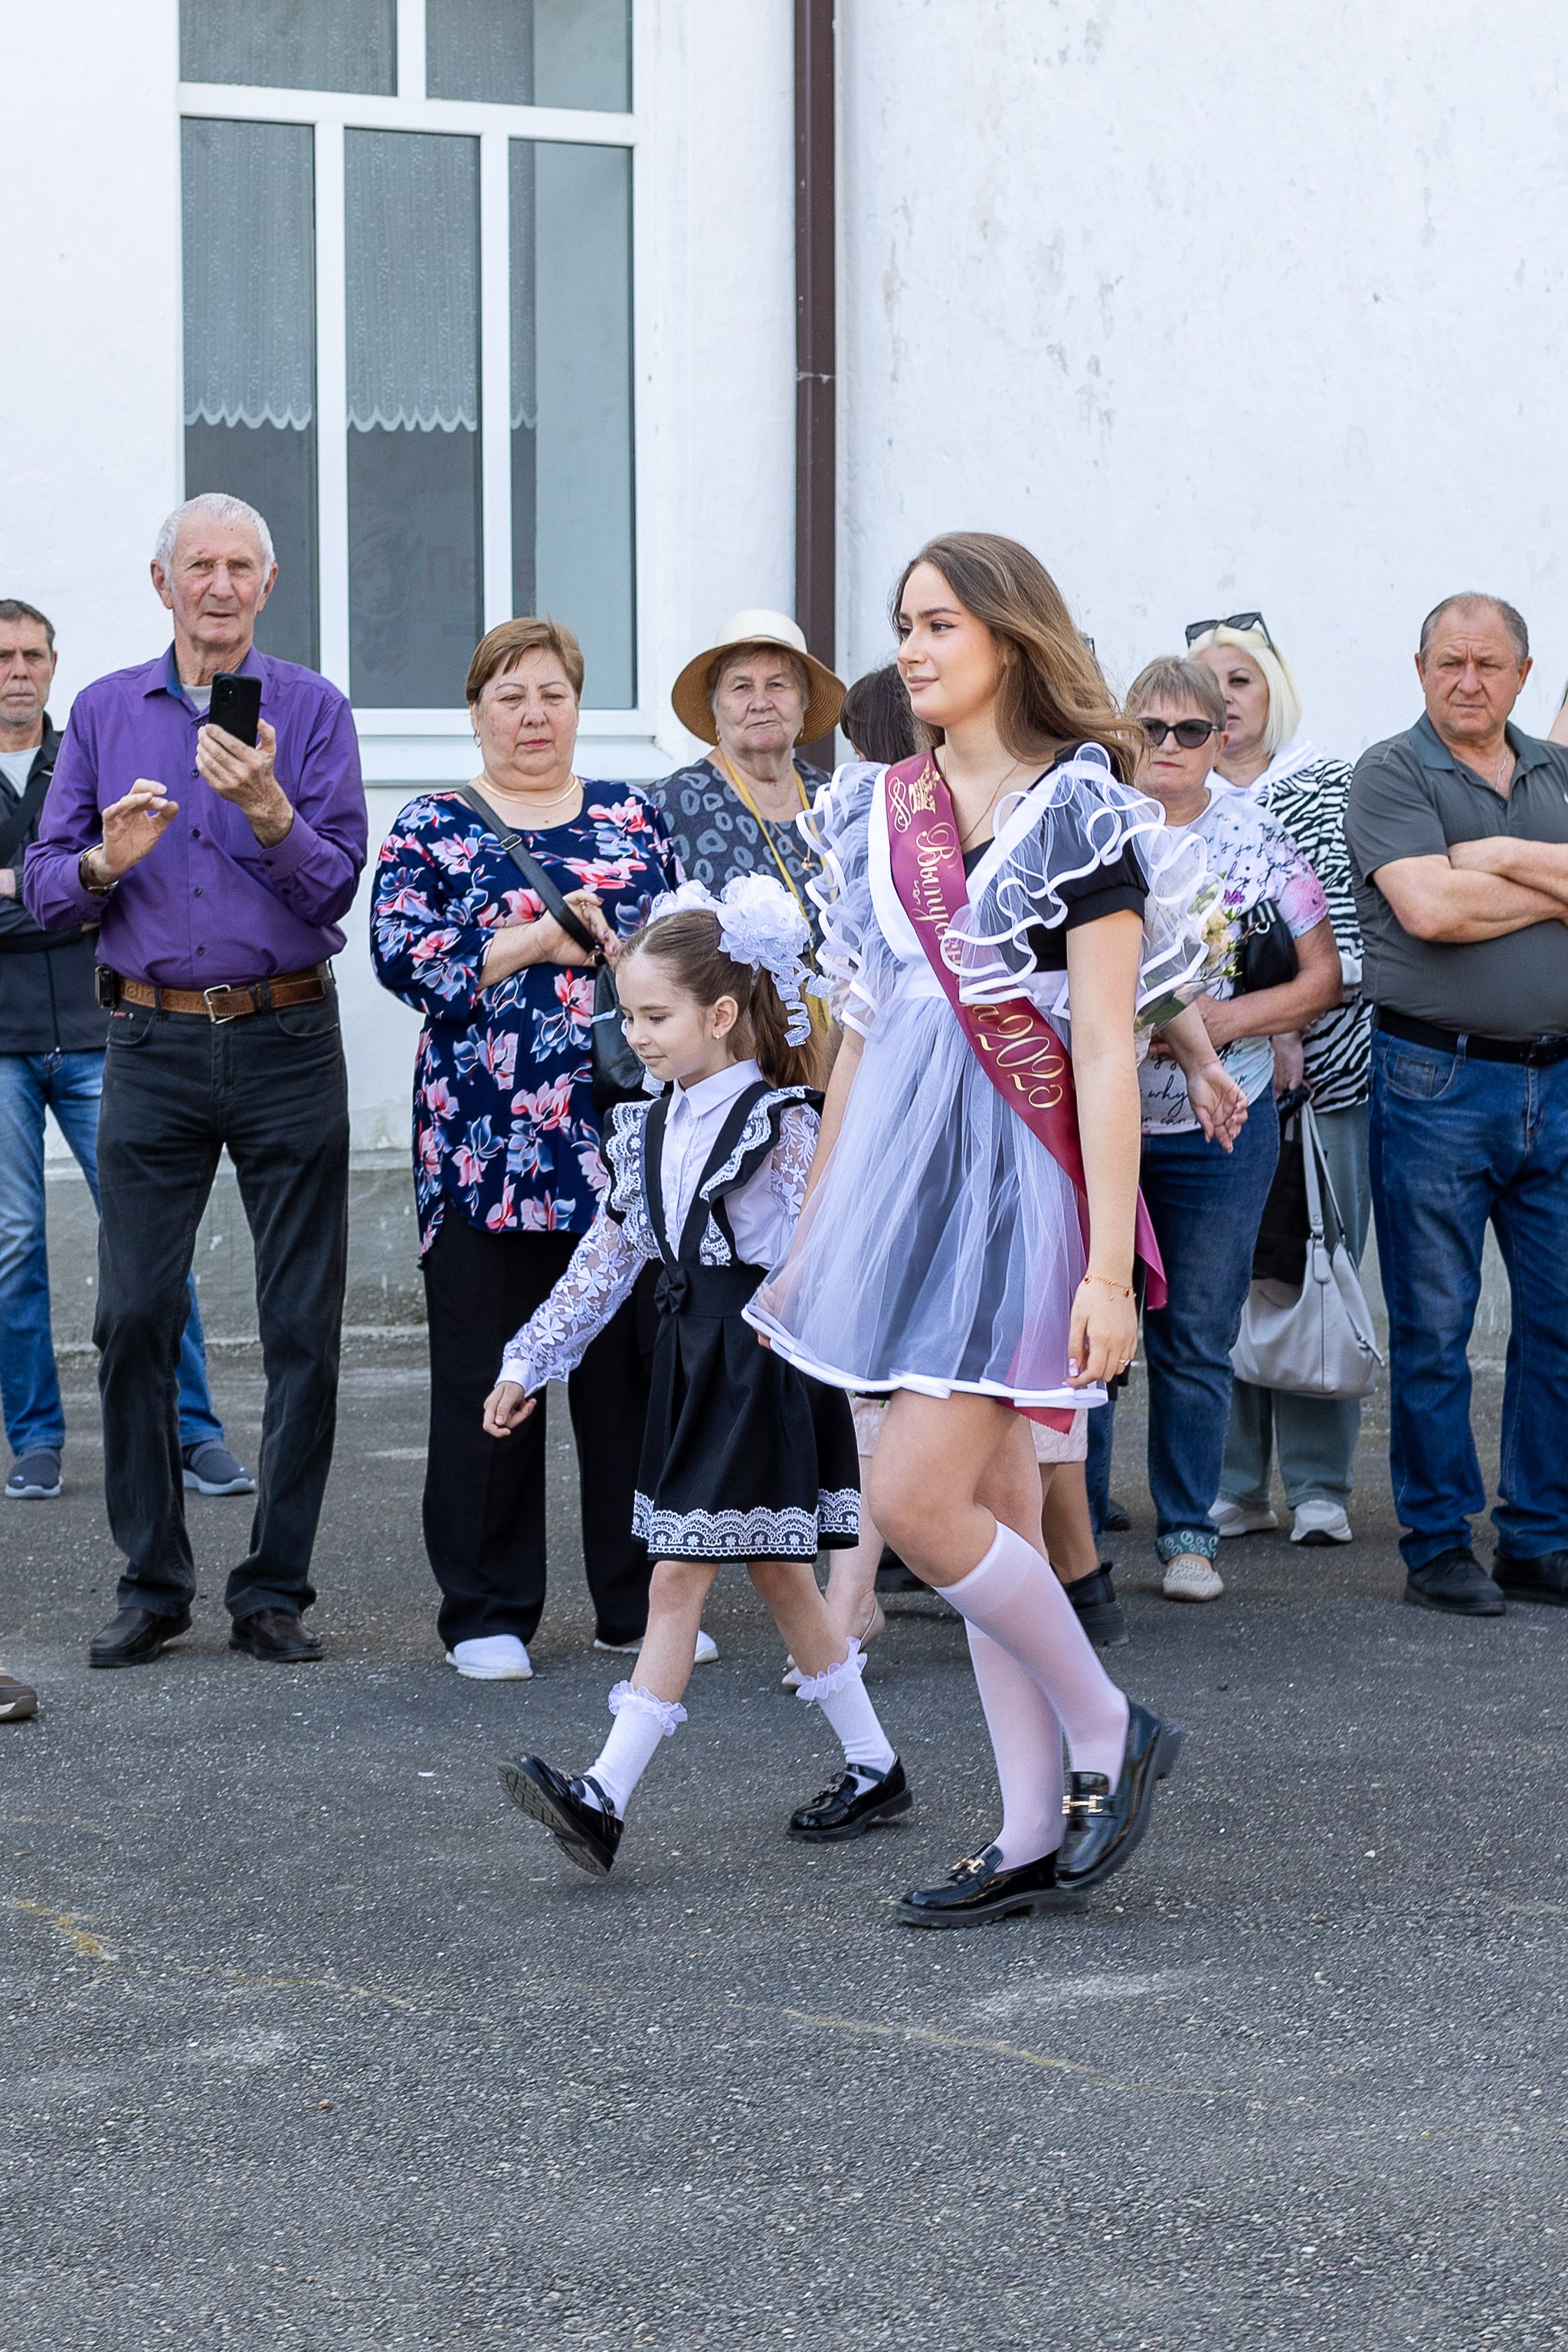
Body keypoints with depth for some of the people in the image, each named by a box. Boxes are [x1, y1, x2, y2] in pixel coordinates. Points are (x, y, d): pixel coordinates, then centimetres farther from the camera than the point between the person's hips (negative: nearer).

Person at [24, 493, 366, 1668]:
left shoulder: (312, 709, 4)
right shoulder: (104, 713, 10)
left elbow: (336, 882, -5)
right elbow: (45, 887, 8)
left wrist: (266, 807, -21)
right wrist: (105, 863, -13)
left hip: (286, 1040, -1)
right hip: (153, 1049, 1)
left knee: (304, 1327, -1)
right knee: (134, 1319, -2)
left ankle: (276, 1590, 8)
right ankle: (153, 1584, 8)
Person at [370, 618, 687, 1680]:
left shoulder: (634, 817, 15)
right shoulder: (433, 829, 7)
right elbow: (400, 953, -6)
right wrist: (536, 941, -11)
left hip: (627, 1133, 2)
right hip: (488, 1142, -2)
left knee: (634, 1370, 4)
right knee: (489, 1379, 1)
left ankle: (641, 1597, 15)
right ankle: (487, 1612, 10)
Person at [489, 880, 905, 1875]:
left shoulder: (781, 1123, -13)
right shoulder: (649, 1131, 10)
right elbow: (604, 1263, 16)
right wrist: (530, 1362, 16)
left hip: (764, 1370, -8)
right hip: (694, 1362, 8)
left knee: (679, 1579, -10)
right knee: (778, 1572, 14)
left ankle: (605, 1798, -12)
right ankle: (874, 1767, 25)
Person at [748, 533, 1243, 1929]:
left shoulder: (1079, 813, -7)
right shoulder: (883, 811, 11)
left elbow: (1106, 1054, -12)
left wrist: (1107, 1268, -17)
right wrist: (811, 1234, 17)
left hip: (1018, 1180, -6)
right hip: (901, 1175, 6)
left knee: (916, 1499, -14)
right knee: (993, 1514, 8)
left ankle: (1107, 1734, 6)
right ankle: (1036, 1839, 13)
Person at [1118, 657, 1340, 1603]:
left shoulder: (1259, 839, 1)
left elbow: (1323, 977, 3)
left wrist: (1223, 1020, -12)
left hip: (1217, 1126, 0)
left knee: (1197, 1338, 5)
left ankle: (1189, 1533, 15)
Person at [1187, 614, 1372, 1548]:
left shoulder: (1324, 786, 6)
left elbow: (1347, 925, -3)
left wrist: (1294, 1028, -12)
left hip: (1320, 1061, -2)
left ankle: (1319, 1486, 5)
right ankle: (1234, 1485, 8)